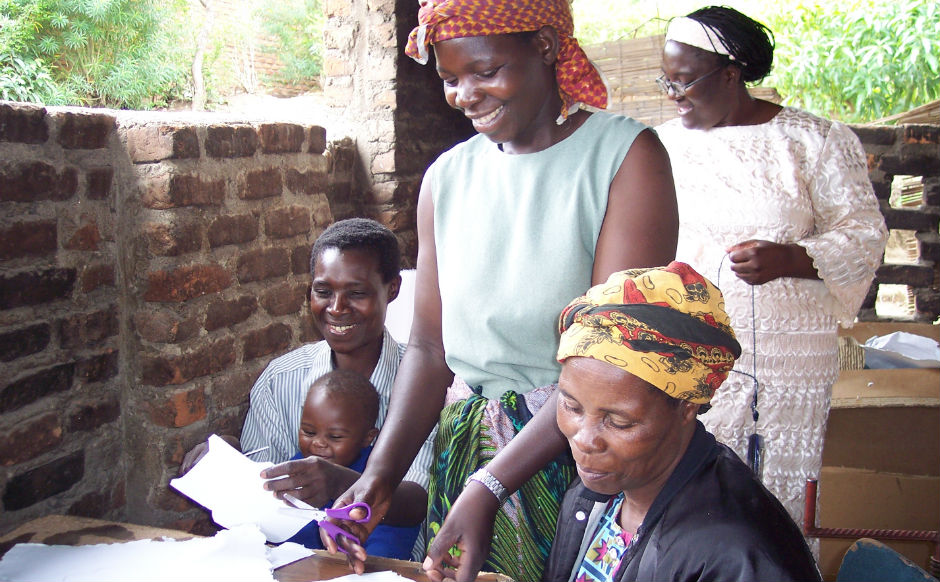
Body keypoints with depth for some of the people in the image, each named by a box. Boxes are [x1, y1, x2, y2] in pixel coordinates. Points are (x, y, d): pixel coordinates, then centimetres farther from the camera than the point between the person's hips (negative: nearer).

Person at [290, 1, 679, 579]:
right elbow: (430, 347, 4)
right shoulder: (446, 177, 5)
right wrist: (381, 473, -11)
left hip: (582, 451, -4)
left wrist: (489, 485, -26)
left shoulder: (626, 155, -11)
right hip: (465, 452, 4)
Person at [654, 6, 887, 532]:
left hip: (784, 356, -2)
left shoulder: (815, 141, 0)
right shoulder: (666, 143, 11)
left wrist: (788, 259, -19)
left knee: (774, 500, 2)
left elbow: (864, 233, -2)